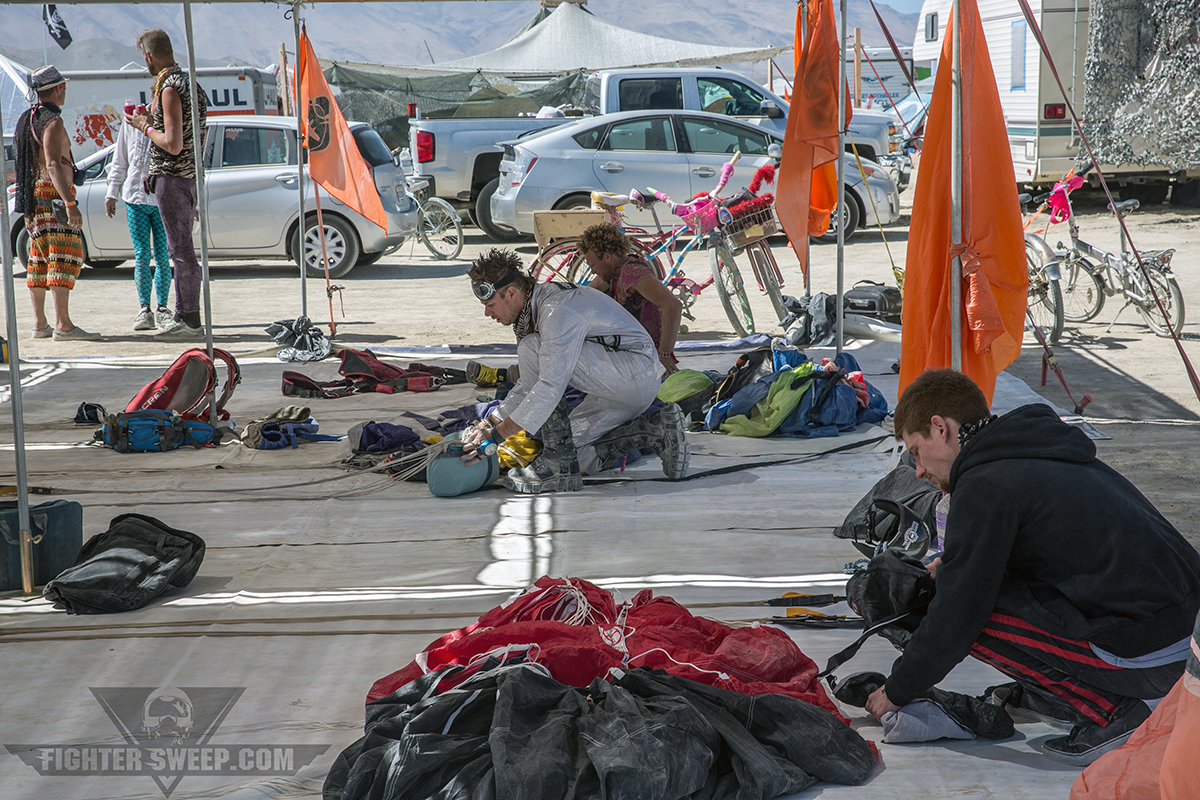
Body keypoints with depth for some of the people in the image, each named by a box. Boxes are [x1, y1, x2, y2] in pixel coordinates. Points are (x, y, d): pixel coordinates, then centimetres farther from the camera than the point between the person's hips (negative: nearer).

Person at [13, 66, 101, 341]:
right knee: (65, 256, -13)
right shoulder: (52, 122, -12)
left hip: (32, 195, 10)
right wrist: (71, 203, -28)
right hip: (51, 195, -10)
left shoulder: (26, 120, 18)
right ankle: (63, 325, -20)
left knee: (40, 261, 10)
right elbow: (53, 165, -22)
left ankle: (40, 324, 12)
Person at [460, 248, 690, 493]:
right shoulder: (539, 305, 10)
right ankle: (656, 430, 5)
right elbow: (529, 384, 18)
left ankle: (560, 464, -19)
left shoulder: (558, 311, -23)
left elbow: (551, 388, -29)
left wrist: (497, 434, -24)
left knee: (532, 350, -20)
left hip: (636, 376, -10)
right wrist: (489, 423, 10)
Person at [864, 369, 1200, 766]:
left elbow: (955, 619, -11)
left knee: (972, 612, -9)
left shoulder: (986, 486, -12)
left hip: (1150, 653, -9)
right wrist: (952, 568, 32)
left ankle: (1110, 711, -4)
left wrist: (896, 692, 2)